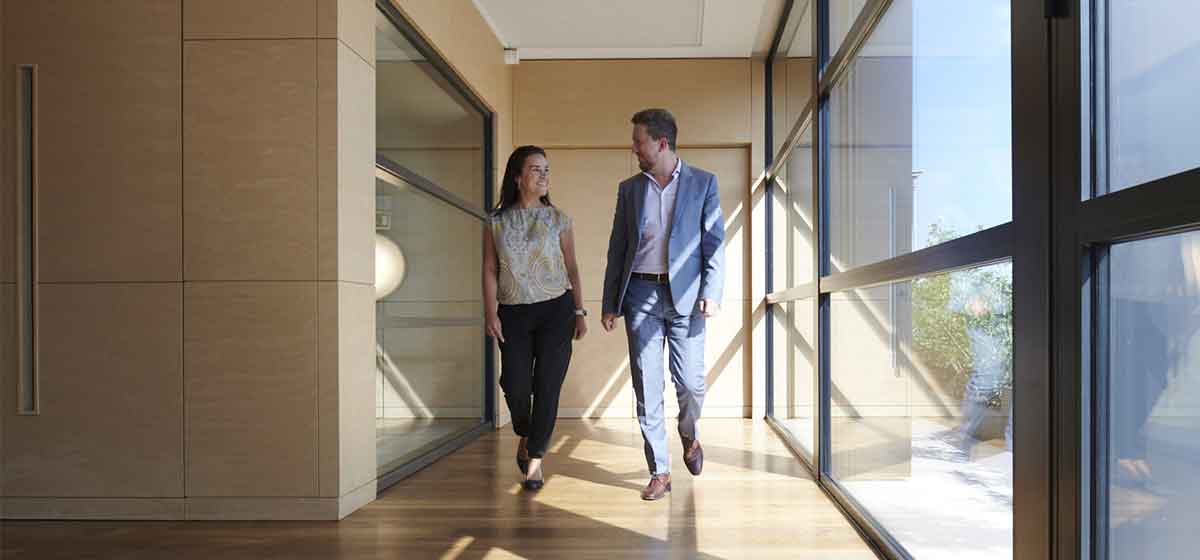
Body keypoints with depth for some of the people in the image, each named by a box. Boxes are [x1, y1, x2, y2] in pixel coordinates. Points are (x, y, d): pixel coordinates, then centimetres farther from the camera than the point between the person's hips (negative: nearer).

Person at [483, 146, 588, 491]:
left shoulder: (557, 219, 5)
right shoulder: (496, 222, 4)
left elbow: (571, 268, 8)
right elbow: (490, 271, 3)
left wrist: (579, 312, 5)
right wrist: (490, 313, -6)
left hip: (556, 310, 0)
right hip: (513, 314, 0)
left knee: (547, 385, -4)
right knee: (516, 385, -5)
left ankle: (535, 458, 9)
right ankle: (525, 437, 27)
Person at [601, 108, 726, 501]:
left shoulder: (703, 183, 4)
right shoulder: (629, 188, 11)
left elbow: (714, 243, 2)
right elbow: (617, 248, 12)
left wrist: (712, 293, -10)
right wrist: (609, 303, 8)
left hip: (684, 295, -2)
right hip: (640, 295, 2)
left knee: (690, 383, -2)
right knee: (647, 387, 1)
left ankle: (689, 437, 31)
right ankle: (659, 472, 11)